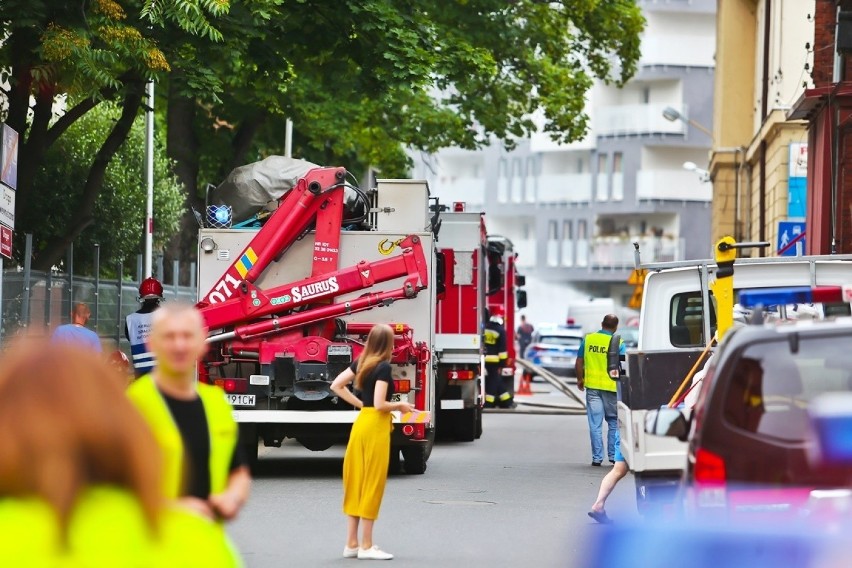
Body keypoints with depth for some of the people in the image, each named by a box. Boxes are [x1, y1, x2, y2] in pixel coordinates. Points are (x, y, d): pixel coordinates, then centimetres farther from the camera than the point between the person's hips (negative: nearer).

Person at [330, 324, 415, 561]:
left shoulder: (361, 363, 7)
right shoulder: (384, 367, -15)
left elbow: (336, 386, 11)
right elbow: (380, 404, -20)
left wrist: (360, 404, 12)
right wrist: (400, 406, -3)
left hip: (361, 423, 8)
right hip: (376, 426, -8)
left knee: (356, 482, 10)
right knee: (372, 484, -2)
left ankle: (351, 543, 14)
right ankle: (366, 546, 1)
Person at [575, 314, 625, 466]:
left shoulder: (588, 339, 1)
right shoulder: (618, 343, -7)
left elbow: (579, 363, 5)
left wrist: (580, 380, 19)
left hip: (592, 386, 2)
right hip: (611, 386, -2)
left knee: (595, 424, 5)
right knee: (614, 422, 13)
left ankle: (597, 457, 5)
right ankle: (613, 455, 13)